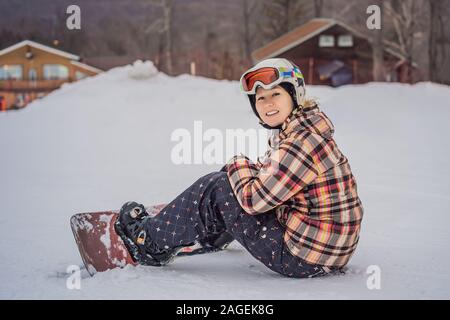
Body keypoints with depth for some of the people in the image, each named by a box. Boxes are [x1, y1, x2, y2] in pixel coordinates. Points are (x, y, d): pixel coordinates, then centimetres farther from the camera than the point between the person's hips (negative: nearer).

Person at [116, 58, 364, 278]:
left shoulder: (303, 141, -23)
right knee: (223, 180, 20)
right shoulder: (291, 130, 8)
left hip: (305, 259, -9)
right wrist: (245, 168, 5)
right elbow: (267, 173, 24)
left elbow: (255, 199, -21)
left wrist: (238, 166, -2)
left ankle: (151, 240, 14)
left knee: (215, 189, -4)